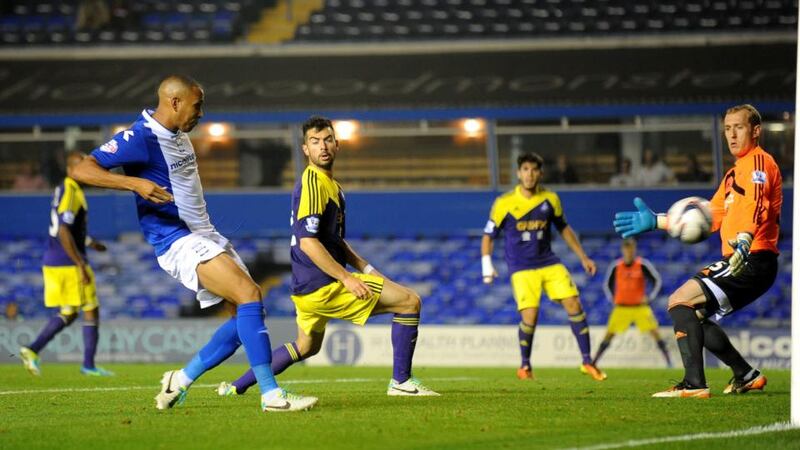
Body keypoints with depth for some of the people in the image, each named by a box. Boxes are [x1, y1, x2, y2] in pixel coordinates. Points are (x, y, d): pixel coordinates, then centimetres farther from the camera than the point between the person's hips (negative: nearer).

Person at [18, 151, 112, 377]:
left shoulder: (61, 190, 15)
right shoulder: (71, 193, -15)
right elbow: (63, 233, -24)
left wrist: (90, 243, 33)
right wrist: (81, 265, -24)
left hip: (52, 263, 9)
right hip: (70, 264, -9)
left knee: (67, 314, 15)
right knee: (91, 312, 3)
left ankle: (32, 350, 2)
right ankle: (88, 364, 6)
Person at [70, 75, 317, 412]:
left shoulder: (179, 135, 13)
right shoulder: (141, 138, -15)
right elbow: (82, 170, -23)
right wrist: (136, 183, -35)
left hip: (206, 237, 10)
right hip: (178, 242, -10)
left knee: (246, 315, 3)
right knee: (249, 294, -22)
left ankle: (180, 381, 12)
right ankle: (271, 394, -24)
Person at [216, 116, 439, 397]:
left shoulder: (330, 184, 15)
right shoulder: (313, 184, -16)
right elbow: (308, 242, -24)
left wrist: (364, 268, 16)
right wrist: (347, 278, -23)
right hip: (324, 286, -10)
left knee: (306, 347, 28)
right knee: (410, 301, -8)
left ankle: (237, 386, 29)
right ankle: (401, 382, -3)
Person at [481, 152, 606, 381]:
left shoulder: (550, 199, 2)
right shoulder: (504, 203, -7)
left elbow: (564, 228, 16)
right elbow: (488, 235, 2)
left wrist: (583, 257, 14)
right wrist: (487, 266, -9)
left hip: (549, 263, 3)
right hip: (521, 268, -3)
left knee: (574, 305, -8)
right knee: (530, 316, -16)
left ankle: (587, 361, 2)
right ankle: (525, 365, 8)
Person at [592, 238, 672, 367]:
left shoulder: (643, 265, -7)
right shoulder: (616, 266, -1)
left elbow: (657, 280, 2)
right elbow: (607, 284, 14)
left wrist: (649, 297, -7)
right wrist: (612, 298, 3)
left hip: (640, 306, -1)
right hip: (621, 306, 1)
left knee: (654, 331, -11)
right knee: (609, 334, -2)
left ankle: (668, 360, -6)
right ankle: (593, 362, 4)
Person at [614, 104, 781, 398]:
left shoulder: (758, 161, -6)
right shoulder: (735, 172, 25)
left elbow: (755, 206, -26)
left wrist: (744, 240, -45)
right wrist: (655, 221, 21)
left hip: (753, 261, -10)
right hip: (737, 263, 10)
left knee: (681, 301, -18)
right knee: (693, 316, 15)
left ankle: (694, 384, -25)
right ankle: (746, 376, 18)